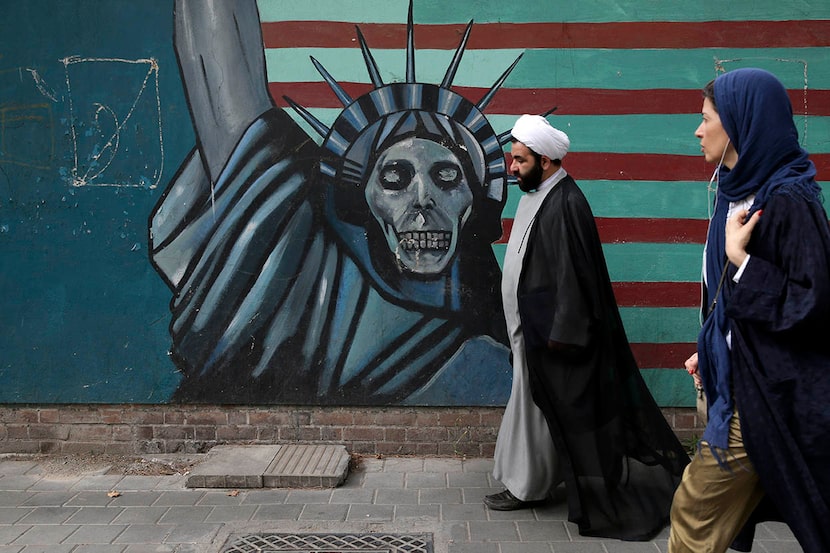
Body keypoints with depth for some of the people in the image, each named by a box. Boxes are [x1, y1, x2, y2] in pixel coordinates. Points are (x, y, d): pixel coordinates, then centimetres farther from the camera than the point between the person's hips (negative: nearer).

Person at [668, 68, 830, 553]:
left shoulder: (788, 200, -18)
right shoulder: (741, 193, 9)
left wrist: (739, 258, -19)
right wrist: (710, 350, 14)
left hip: (767, 392, -9)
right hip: (739, 379, 9)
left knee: (696, 511, -1)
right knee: (714, 512, 17)